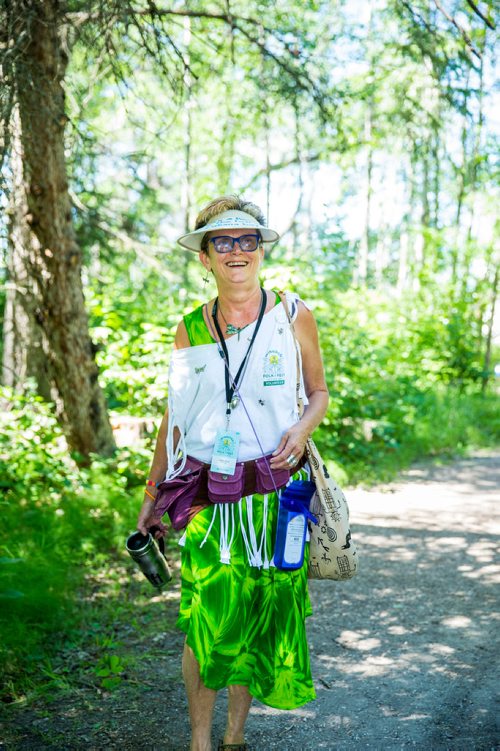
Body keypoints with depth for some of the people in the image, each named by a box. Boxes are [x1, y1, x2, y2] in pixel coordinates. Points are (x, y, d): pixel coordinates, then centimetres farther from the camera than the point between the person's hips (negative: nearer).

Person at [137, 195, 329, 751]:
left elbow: (318, 393, 11)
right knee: (205, 624, 0)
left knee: (263, 618, 9)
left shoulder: (293, 316, 2)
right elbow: (175, 417, 12)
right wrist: (153, 492, 13)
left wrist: (302, 427, -12)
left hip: (276, 494, 0)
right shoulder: (189, 329, 4)